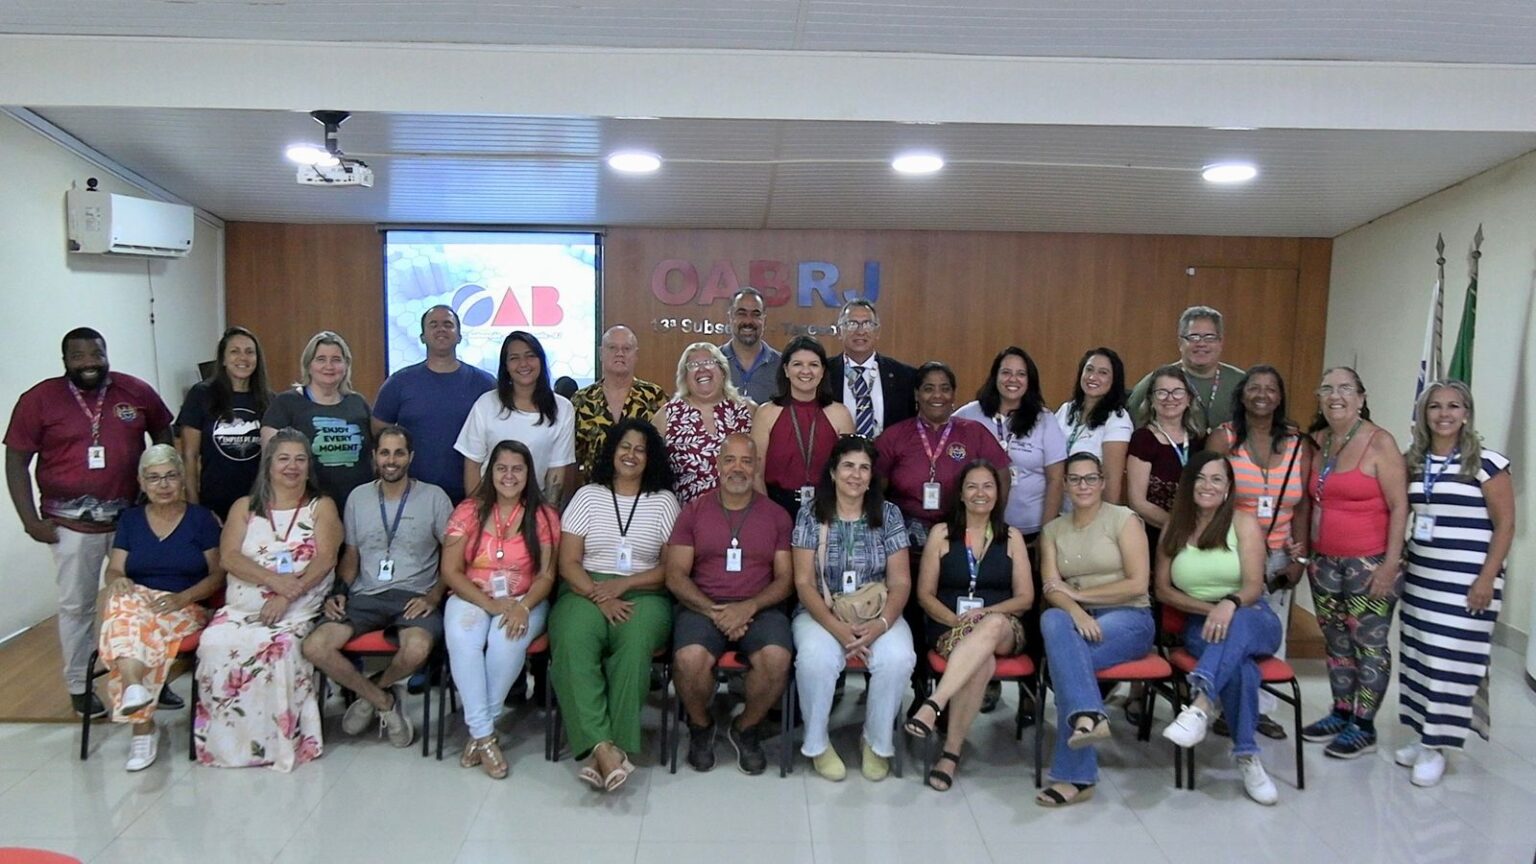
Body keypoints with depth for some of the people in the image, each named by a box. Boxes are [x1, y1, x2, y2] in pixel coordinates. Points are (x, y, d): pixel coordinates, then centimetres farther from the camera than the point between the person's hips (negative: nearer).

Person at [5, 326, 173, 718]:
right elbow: (16, 461, -2)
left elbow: (164, 438, 13)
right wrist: (31, 520, -7)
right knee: (77, 605, 8)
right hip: (72, 523, -2)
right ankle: (79, 687, 22)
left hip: (132, 517, 2)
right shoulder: (39, 399, -5)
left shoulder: (137, 392, 0)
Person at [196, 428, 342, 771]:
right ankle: (225, 740, -14)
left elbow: (325, 558, -3)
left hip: (297, 612, -2)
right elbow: (228, 557, 1)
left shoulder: (322, 507, 12)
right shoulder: (244, 507, 17)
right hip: (240, 608, 2)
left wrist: (288, 594, -18)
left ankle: (278, 740, -19)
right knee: (216, 643, -28)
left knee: (279, 647, -33)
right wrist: (273, 579, -16)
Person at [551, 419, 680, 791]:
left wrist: (624, 583, -10)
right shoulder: (587, 495, 12)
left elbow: (671, 568, 5)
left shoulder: (663, 501, 11)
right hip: (586, 591, 1)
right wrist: (600, 597, -12)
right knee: (572, 643, -33)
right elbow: (568, 563, 4)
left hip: (643, 594, 0)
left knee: (635, 643, -35)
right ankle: (603, 746, -38)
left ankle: (608, 748, -32)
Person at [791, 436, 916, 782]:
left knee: (898, 658, -29)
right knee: (816, 658, -33)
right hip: (821, 613, -1)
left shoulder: (888, 514, 3)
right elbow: (804, 583, -6)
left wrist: (880, 624, -19)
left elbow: (900, 583, 0)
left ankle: (877, 743, -4)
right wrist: (837, 628, -20)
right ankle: (817, 743, -7)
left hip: (878, 614, 1)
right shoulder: (811, 514, -1)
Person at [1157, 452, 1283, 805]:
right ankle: (1247, 757, -32)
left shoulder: (1244, 523, 0)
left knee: (1236, 625, -42)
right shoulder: (1174, 529, 9)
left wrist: (1230, 603, -34)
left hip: (1253, 619, -1)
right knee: (1238, 665, -36)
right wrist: (1209, 608, -10)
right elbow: (1163, 590, 7)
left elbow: (1254, 586, -10)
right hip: (1200, 625, 1)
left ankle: (1201, 705, -56)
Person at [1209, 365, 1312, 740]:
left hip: (1278, 555, 3)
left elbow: (1303, 505, 7)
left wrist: (1299, 557, 0)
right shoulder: (1223, 439, -1)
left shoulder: (1298, 444, 7)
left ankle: (1262, 708, 19)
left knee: (1272, 632, 6)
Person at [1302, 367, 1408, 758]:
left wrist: (1391, 564, -15)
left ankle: (1364, 727, 11)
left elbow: (1399, 506, -11)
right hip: (1325, 561, 6)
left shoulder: (1379, 442, -9)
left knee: (1369, 643, 2)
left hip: (1370, 562, -6)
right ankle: (1340, 714, 26)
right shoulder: (1318, 441, 8)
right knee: (1336, 642, 14)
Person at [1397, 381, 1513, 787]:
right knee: (1419, 656, 7)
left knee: (1451, 661, -2)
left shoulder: (1486, 463, -7)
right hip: (1420, 575, 5)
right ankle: (1422, 736, 18)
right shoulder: (1414, 462, 8)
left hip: (1466, 580, -5)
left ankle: (1436, 747, 8)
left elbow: (1505, 525, -7)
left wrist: (1487, 578, -12)